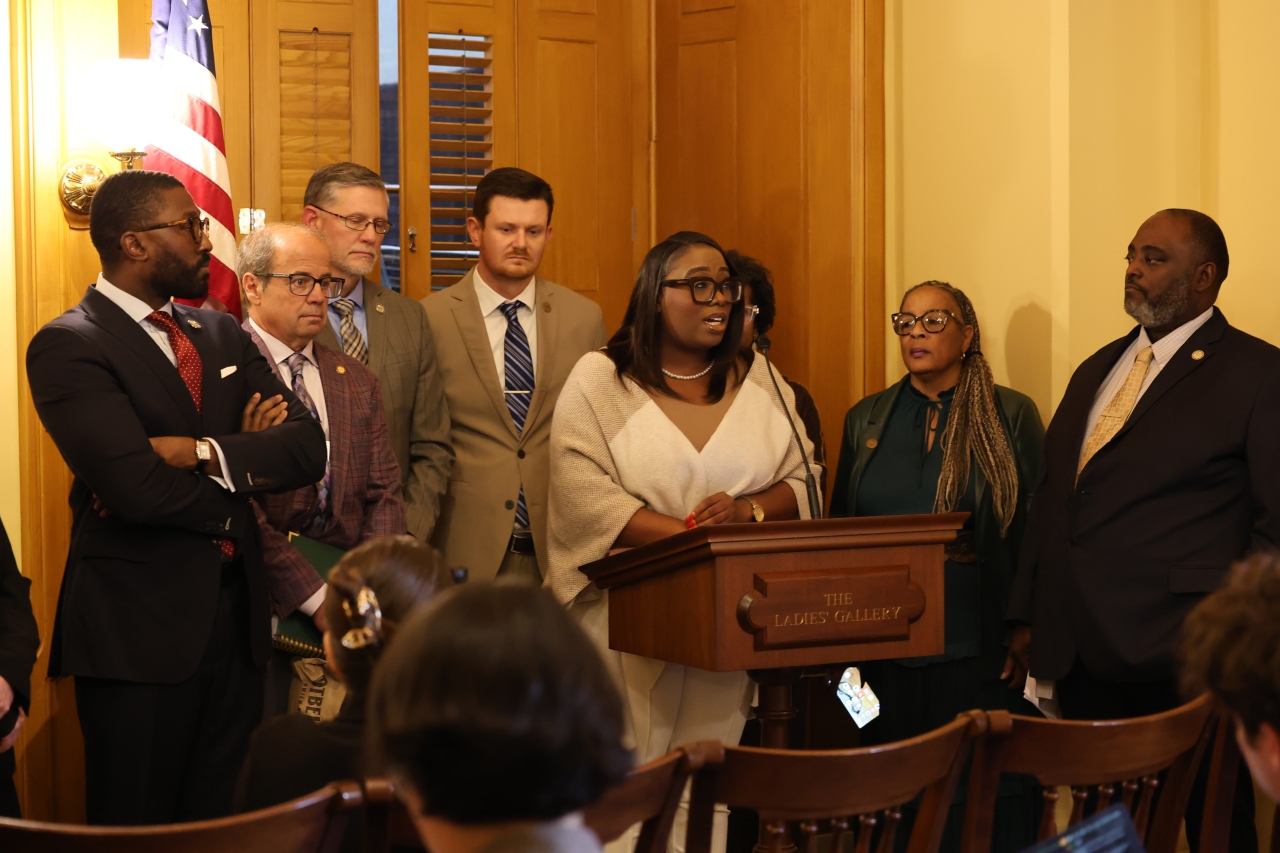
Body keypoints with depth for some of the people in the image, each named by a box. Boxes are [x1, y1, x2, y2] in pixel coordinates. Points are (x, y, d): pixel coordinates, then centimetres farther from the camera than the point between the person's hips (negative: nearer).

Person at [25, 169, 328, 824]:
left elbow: (307, 448, 2)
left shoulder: (222, 335, 14)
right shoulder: (68, 347, -9)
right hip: (137, 630, -6)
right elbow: (137, 487, -22)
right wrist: (244, 464, -5)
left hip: (235, 620, 6)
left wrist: (202, 452, -15)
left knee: (222, 821, 10)